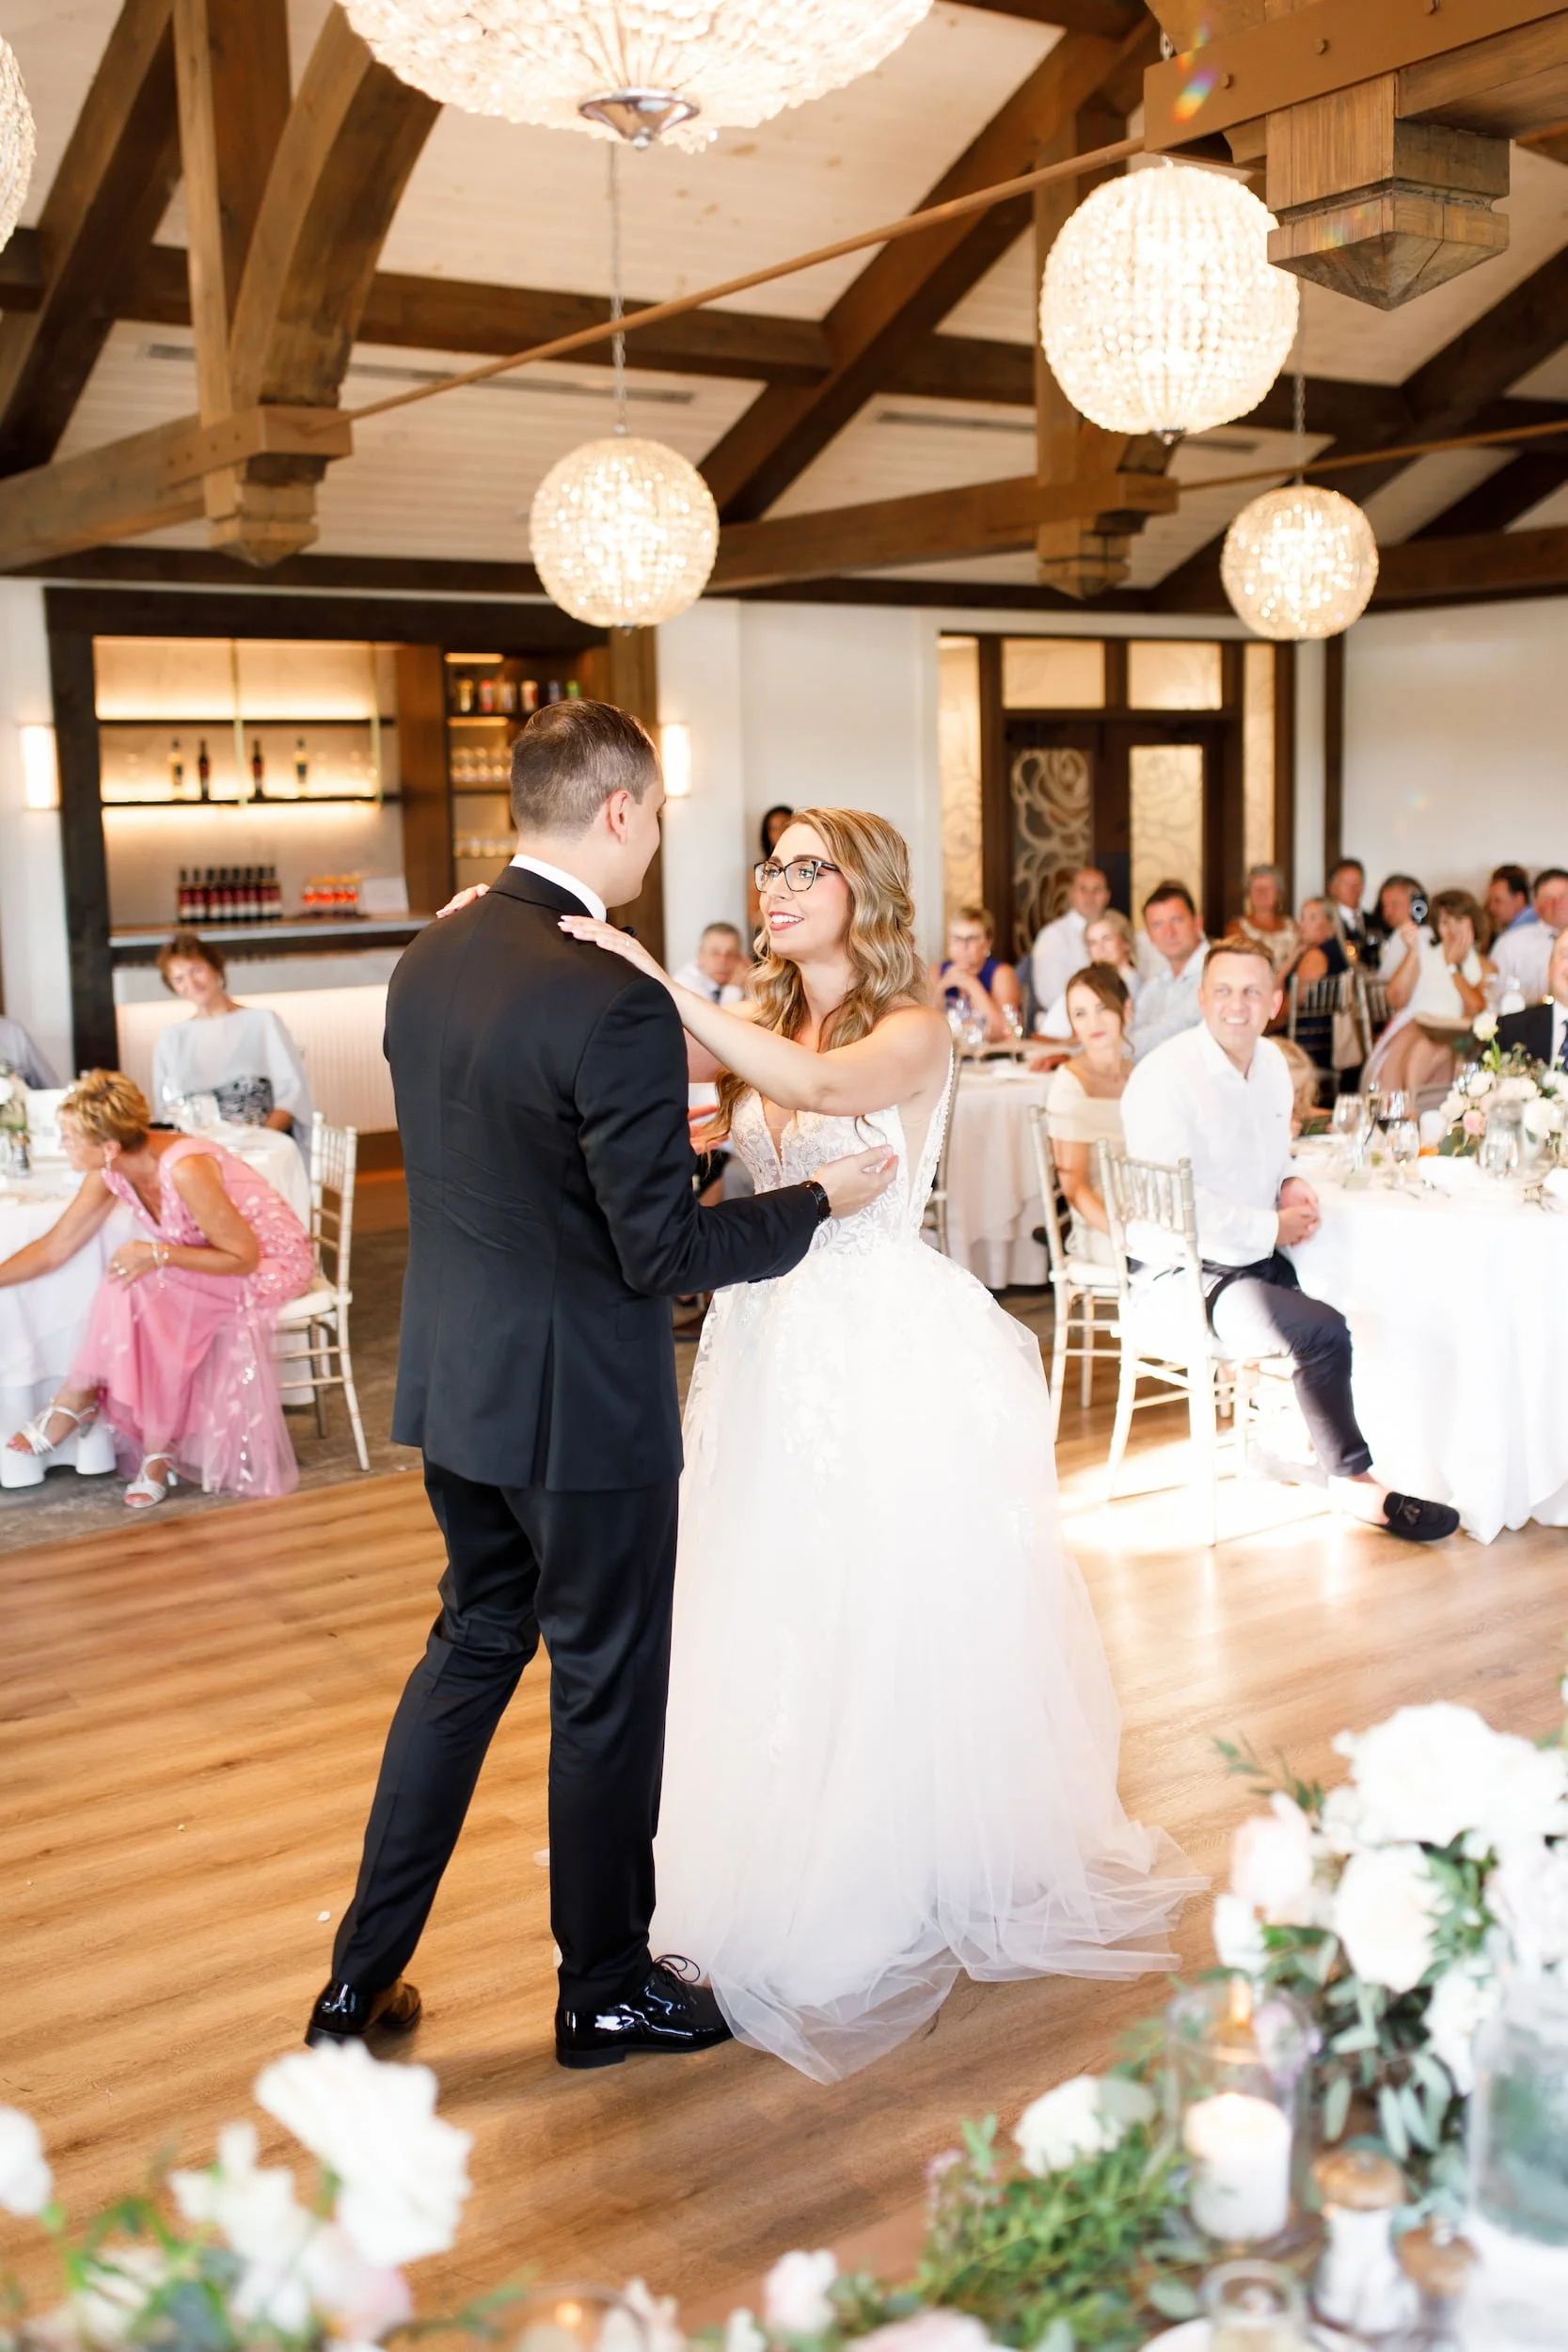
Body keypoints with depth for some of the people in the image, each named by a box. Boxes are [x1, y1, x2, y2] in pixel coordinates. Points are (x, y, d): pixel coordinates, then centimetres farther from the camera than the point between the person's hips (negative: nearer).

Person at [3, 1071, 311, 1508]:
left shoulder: (185, 1169, -33)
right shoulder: (110, 1173, -10)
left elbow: (244, 1256, -24)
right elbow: (54, 1249, -1)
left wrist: (159, 1255, -29)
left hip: (271, 1260, -7)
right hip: (215, 1261, 7)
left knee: (142, 1292, -26)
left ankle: (81, 1399, -6)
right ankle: (156, 1451, -9)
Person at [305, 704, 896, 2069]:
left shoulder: (428, 961, 2)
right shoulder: (613, 1006, -24)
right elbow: (666, 1254, -21)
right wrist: (819, 1199, -7)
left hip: (454, 1386, 8)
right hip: (580, 1406, -8)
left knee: (473, 1645, 23)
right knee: (607, 1690, 10)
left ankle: (362, 1979, 31)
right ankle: (607, 1992, 30)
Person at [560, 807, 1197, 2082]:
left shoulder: (912, 1031, -9)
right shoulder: (757, 1027, 8)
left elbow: (817, 1084, -30)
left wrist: (662, 985, -33)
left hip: (887, 1352, -5)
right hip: (774, 1343, 6)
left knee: (895, 1618, 4)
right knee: (776, 1616, 13)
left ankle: (918, 1877, 25)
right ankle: (793, 1865, 32)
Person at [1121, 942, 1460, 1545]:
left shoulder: (1271, 1060, 10)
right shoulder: (1164, 1077, -17)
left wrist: (1291, 1184, 1)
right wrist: (1271, 1227, -17)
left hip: (1260, 1258, 9)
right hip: (1188, 1276, -9)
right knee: (1322, 1332, -24)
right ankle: (1351, 1481, -5)